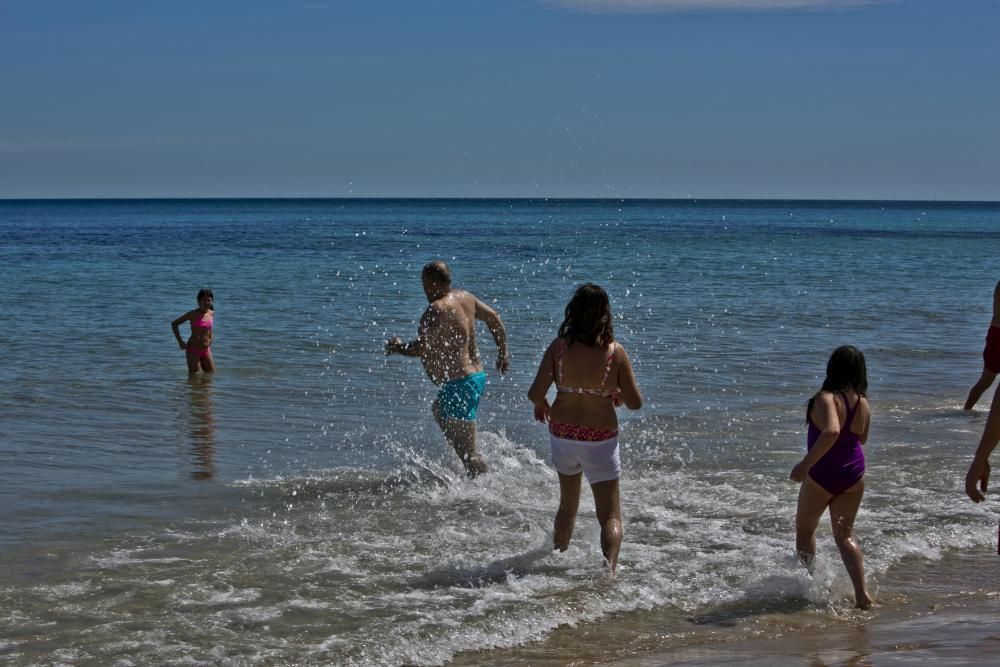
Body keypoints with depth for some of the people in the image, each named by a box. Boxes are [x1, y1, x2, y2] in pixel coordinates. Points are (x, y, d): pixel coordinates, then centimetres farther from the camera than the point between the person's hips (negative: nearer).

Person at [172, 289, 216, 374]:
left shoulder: (212, 313, 3)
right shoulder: (193, 314, -11)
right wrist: (180, 341, -10)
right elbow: (174, 323, -5)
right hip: (193, 350, -5)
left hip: (206, 350, 5)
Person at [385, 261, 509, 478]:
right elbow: (493, 318, 17)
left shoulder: (437, 310, -19)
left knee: (468, 453, -6)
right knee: (439, 411, 33)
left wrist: (398, 348, -6)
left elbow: (421, 348, -25)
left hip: (459, 385, -10)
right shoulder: (465, 297, 8)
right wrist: (503, 352, 26)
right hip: (476, 377, 10)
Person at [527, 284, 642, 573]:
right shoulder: (615, 352, -13)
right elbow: (635, 403, -8)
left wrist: (541, 405, 9)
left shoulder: (559, 347, -10)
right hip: (600, 438, -3)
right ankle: (609, 569, -21)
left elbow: (535, 393, -14)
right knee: (610, 516, 1)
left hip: (562, 433, 3)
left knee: (568, 505, 26)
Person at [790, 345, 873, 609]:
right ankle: (862, 593, 0)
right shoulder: (863, 404, -1)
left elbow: (831, 431, -38)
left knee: (805, 530, 18)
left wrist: (806, 463, -34)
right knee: (845, 534, 13)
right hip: (853, 475, 5)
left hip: (821, 475, -5)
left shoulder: (826, 398, -21)